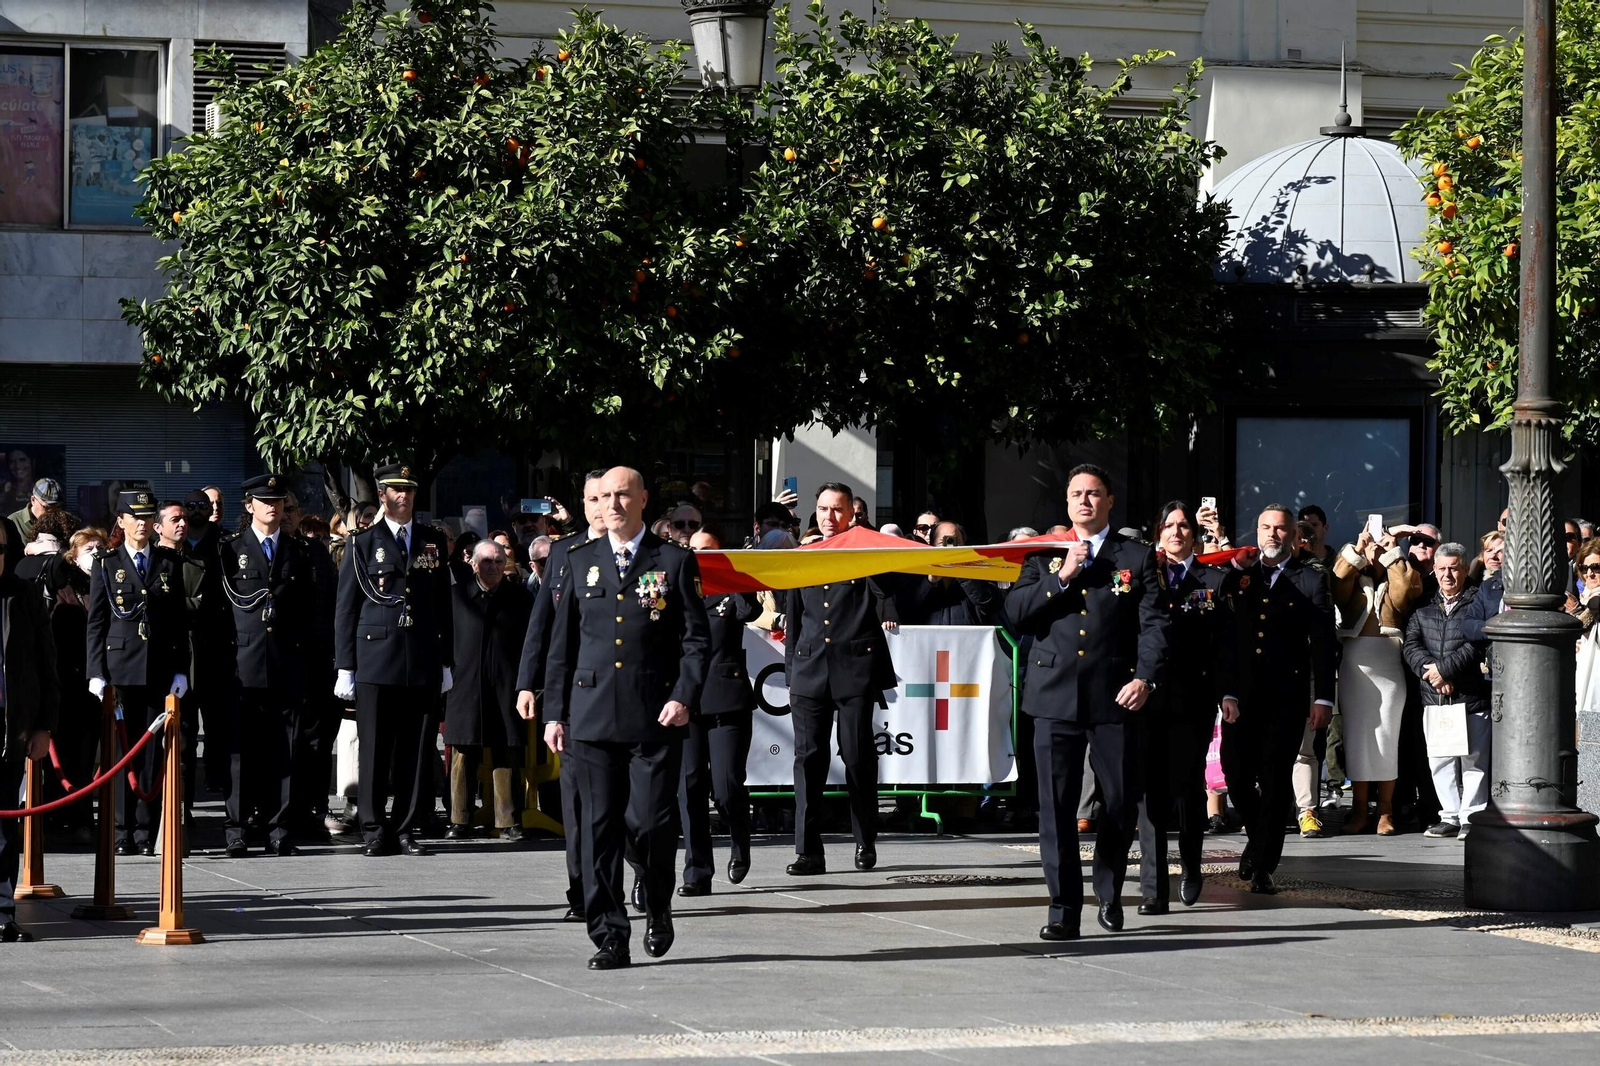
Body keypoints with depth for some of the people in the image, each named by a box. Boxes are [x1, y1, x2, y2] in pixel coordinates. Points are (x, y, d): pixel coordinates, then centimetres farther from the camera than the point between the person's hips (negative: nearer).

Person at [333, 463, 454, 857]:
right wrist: (345, 667, -2)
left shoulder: (435, 542, 13)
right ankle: (374, 831, 4)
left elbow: (444, 605, 15)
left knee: (416, 751, 3)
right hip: (376, 658, -2)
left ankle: (405, 829, 9)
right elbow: (346, 608, 4)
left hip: (422, 662, 2)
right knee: (374, 751, -2)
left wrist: (446, 662, 11)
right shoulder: (363, 543, 5)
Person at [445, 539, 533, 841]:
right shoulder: (456, 595, 6)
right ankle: (460, 821, 9)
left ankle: (509, 821, 6)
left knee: (506, 757, 1)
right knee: (463, 758, 2)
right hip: (465, 688, 0)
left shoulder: (520, 597, 7)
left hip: (505, 689, 0)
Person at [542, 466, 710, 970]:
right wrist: (554, 712, 7)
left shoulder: (675, 562, 4)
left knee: (650, 823, -5)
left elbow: (697, 638, 3)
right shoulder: (580, 561, 11)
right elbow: (562, 643, 13)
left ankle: (658, 909, 23)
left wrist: (684, 697, -11)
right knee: (599, 828, 0)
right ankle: (609, 937, 5)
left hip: (655, 718, -2)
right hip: (592, 715, 2)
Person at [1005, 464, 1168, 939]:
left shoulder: (1138, 558, 8)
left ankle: (1109, 894, 25)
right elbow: (1016, 611, 3)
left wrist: (1146, 677, -13)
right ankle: (1064, 908, -1)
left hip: (1115, 696, -1)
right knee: (1057, 805, -4)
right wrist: (1061, 578, -7)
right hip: (1056, 696, 1)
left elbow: (1155, 623, 1)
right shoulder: (1044, 557, 14)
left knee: (1120, 803, 3)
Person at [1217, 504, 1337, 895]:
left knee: (1275, 780, -2)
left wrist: (1323, 698, -6)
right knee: (1236, 774, -3)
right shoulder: (1239, 578, 10)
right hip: (1243, 695, 2)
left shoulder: (1312, 581, 3)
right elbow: (1227, 639, 7)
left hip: (1287, 697, -2)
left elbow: (1323, 643, 0)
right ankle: (1258, 836, 25)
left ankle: (1263, 866, 4)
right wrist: (1227, 692, -1)